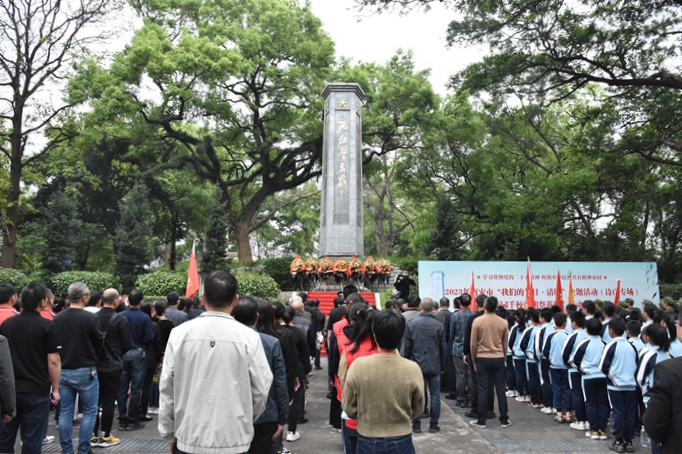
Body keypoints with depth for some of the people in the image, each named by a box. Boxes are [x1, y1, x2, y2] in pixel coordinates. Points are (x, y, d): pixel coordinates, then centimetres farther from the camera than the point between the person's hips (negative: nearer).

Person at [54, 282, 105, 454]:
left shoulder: (57, 318, -3)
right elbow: (99, 343, -6)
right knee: (89, 412, 9)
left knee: (65, 413, 12)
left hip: (63, 371, 5)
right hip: (85, 371, -4)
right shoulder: (90, 318, -16)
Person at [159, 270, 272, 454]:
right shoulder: (248, 337, -9)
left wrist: (170, 434, 14)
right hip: (233, 439, -1)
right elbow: (261, 389, -3)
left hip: (190, 438, 2)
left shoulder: (180, 334, -5)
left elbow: (167, 388, 2)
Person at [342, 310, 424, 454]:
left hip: (367, 442, 0)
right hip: (401, 442, 0)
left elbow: (349, 409, -4)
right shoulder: (412, 369, -15)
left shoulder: (358, 366, -16)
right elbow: (417, 410, -1)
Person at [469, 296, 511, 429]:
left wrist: (473, 360, 6)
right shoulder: (503, 322, -1)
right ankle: (504, 420, 15)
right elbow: (505, 344, 7)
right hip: (498, 359, 2)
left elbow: (473, 343, -5)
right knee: (500, 390, 9)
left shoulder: (477, 321, -8)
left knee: (482, 390, 3)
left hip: (482, 359, -2)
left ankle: (481, 421, 7)